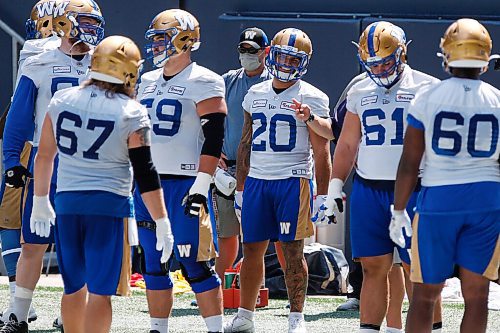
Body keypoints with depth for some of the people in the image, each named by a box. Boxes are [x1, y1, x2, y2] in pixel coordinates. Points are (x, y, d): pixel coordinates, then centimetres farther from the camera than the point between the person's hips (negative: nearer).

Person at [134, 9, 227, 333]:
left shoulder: (203, 82, -7)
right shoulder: (148, 82, 16)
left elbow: (214, 139, -13)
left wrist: (201, 188, -19)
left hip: (185, 183, -7)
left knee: (195, 265, -9)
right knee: (154, 265, 9)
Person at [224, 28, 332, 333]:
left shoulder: (311, 98, -3)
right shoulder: (256, 94, 13)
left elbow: (321, 151, -4)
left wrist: (322, 195, -8)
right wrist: (241, 188, 17)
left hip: (293, 180, -5)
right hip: (257, 180, 5)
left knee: (293, 250, -3)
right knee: (252, 248, 6)